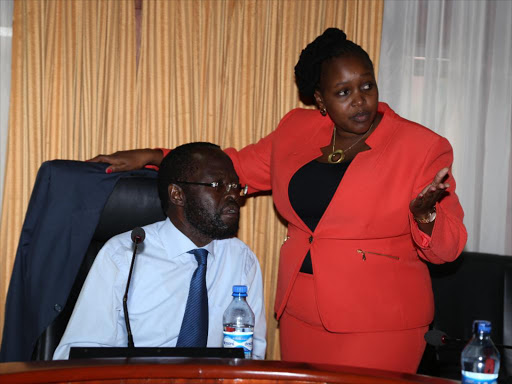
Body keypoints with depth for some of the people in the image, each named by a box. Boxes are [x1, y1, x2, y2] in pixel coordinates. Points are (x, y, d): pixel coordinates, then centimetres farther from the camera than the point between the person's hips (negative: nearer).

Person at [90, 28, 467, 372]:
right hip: (300, 314, 4)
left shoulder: (422, 147, -8)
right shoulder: (297, 130, 4)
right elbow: (238, 166, 15)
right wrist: (151, 157, 10)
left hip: (377, 325, -4)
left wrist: (425, 214, -29)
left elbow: (447, 246, -6)